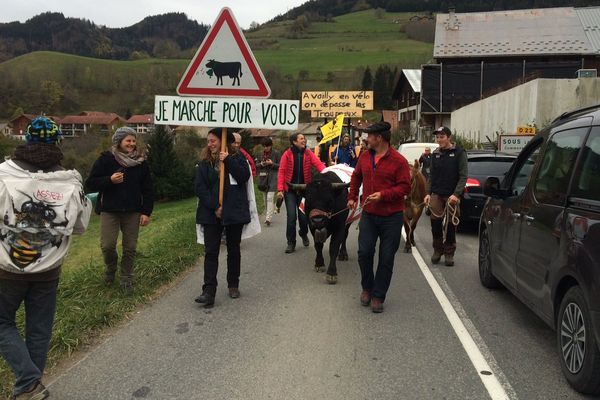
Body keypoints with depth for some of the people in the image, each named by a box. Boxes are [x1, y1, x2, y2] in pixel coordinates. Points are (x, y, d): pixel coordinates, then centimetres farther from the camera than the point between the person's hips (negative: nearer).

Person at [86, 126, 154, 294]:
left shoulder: (141, 162, 4)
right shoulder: (105, 159, -3)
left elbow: (148, 189, 6)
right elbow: (90, 183, -4)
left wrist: (146, 212, -1)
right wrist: (110, 180, -20)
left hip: (132, 212, 2)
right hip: (109, 210, -2)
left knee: (130, 247, 5)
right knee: (107, 245, -5)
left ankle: (126, 279, 21)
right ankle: (110, 268, 28)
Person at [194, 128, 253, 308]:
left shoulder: (237, 157, 3)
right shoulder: (204, 162, 5)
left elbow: (245, 176, -13)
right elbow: (200, 188, -3)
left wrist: (228, 161, -17)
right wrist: (214, 207, -13)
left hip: (234, 212, 0)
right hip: (211, 213, 1)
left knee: (233, 249, 11)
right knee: (211, 251, -4)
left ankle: (233, 285, 26)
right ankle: (209, 292, -5)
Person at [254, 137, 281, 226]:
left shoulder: (276, 153, -3)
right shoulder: (260, 154, 10)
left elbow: (280, 166, -2)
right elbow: (256, 165, 15)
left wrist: (272, 164, -16)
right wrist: (261, 164, -6)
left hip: (273, 179, -5)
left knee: (270, 198, -14)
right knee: (265, 199, 11)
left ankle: (268, 218, -17)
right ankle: (268, 216, 22)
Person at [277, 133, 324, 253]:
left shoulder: (308, 153, 4)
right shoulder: (287, 154, -3)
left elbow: (318, 164, -8)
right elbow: (281, 172, -5)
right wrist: (280, 189, -12)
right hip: (290, 190, -2)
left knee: (303, 215, 7)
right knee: (291, 216, -5)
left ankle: (304, 234, 39)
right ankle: (291, 243, 10)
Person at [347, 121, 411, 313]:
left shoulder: (398, 161, -11)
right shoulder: (365, 157, 6)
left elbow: (405, 187, -12)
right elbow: (356, 177, 22)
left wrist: (383, 195, -22)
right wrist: (352, 197, 16)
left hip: (391, 217, -4)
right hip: (368, 214, 4)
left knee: (386, 259, 4)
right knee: (364, 252, 0)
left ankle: (378, 296, 16)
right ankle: (367, 288, 24)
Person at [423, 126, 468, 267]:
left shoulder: (459, 153, -2)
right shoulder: (435, 154, 12)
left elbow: (463, 176, -7)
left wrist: (456, 194, -17)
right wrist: (429, 193, 6)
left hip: (452, 195, -3)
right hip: (436, 194, 3)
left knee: (451, 224, 1)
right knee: (435, 221, -2)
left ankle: (449, 253, 15)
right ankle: (437, 250, 15)